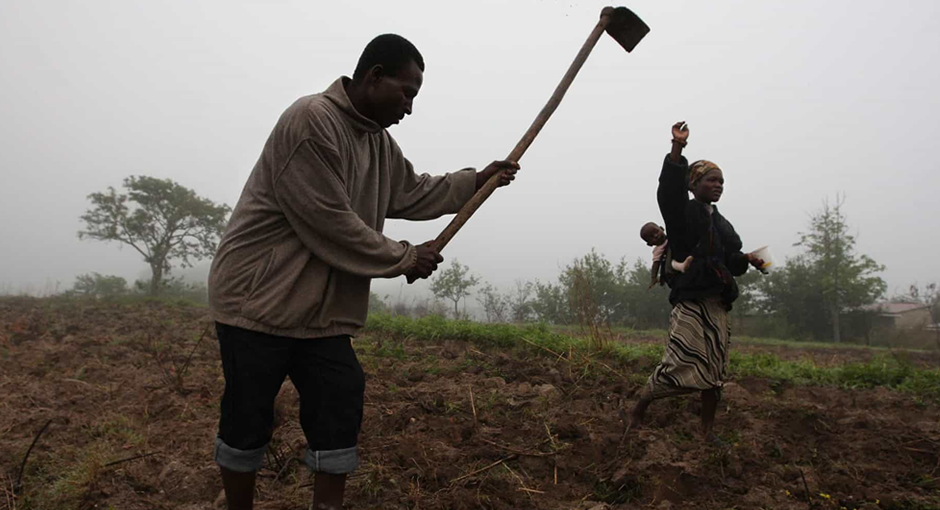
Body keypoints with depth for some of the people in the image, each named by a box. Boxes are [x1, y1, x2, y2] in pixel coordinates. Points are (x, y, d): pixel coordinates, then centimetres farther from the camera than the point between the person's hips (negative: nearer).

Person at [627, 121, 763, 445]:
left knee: (714, 371, 10)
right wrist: (677, 148, -32)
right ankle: (638, 408, 7)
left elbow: (730, 258, 21)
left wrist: (747, 258, 0)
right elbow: (668, 191, -23)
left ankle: (708, 429, 22)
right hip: (690, 302, -8)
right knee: (682, 368, -14)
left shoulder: (721, 223, 18)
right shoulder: (683, 212, -3)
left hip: (718, 305, 8)